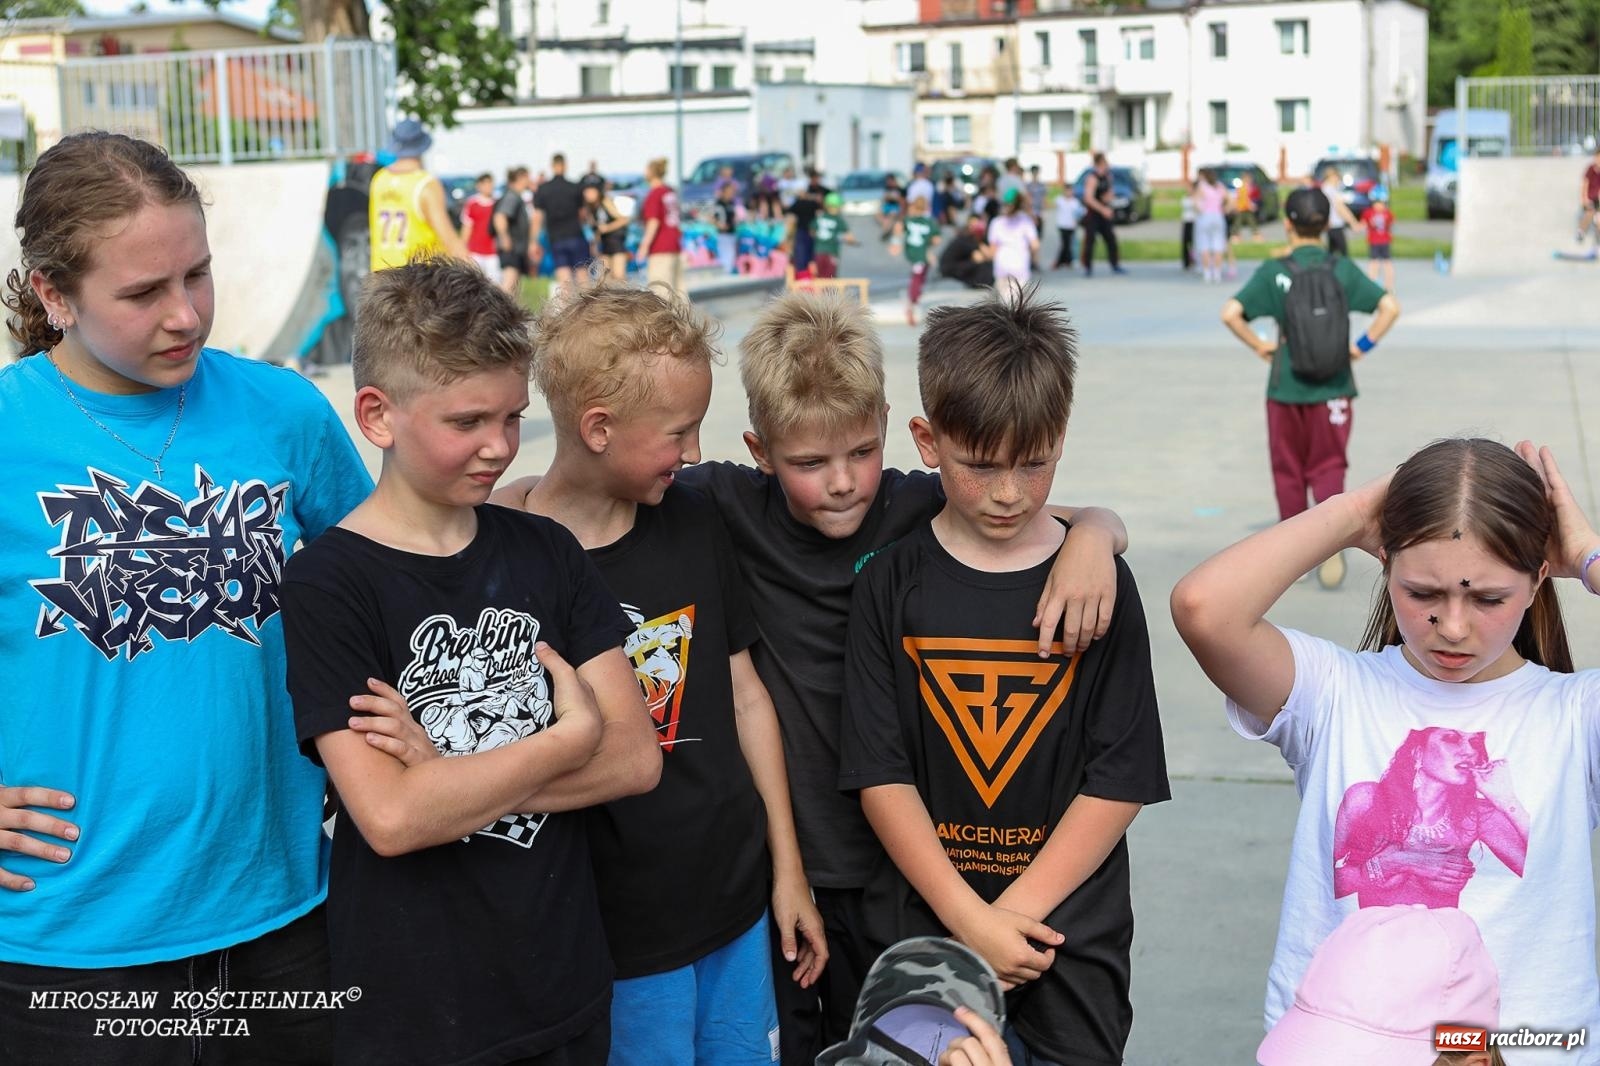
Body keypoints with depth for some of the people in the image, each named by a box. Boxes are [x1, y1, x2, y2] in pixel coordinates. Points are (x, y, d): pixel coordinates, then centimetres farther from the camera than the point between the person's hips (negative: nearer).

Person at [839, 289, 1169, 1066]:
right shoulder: (891, 585, -4)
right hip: (924, 926, 0)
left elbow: (1122, 781, -7)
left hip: (1069, 928, 0)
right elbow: (880, 774, -7)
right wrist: (969, 919, -15)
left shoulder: (1097, 582, -5)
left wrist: (1017, 909, -14)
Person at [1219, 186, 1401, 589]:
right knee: (1328, 467, 9)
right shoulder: (1342, 269, -2)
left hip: (1286, 387, -1)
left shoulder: (1274, 272, -7)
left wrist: (1259, 346, -4)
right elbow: (1390, 306, -8)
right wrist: (1363, 345, 1)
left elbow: (1230, 313, -16)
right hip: (1334, 387, 1)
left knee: (1289, 471, 13)